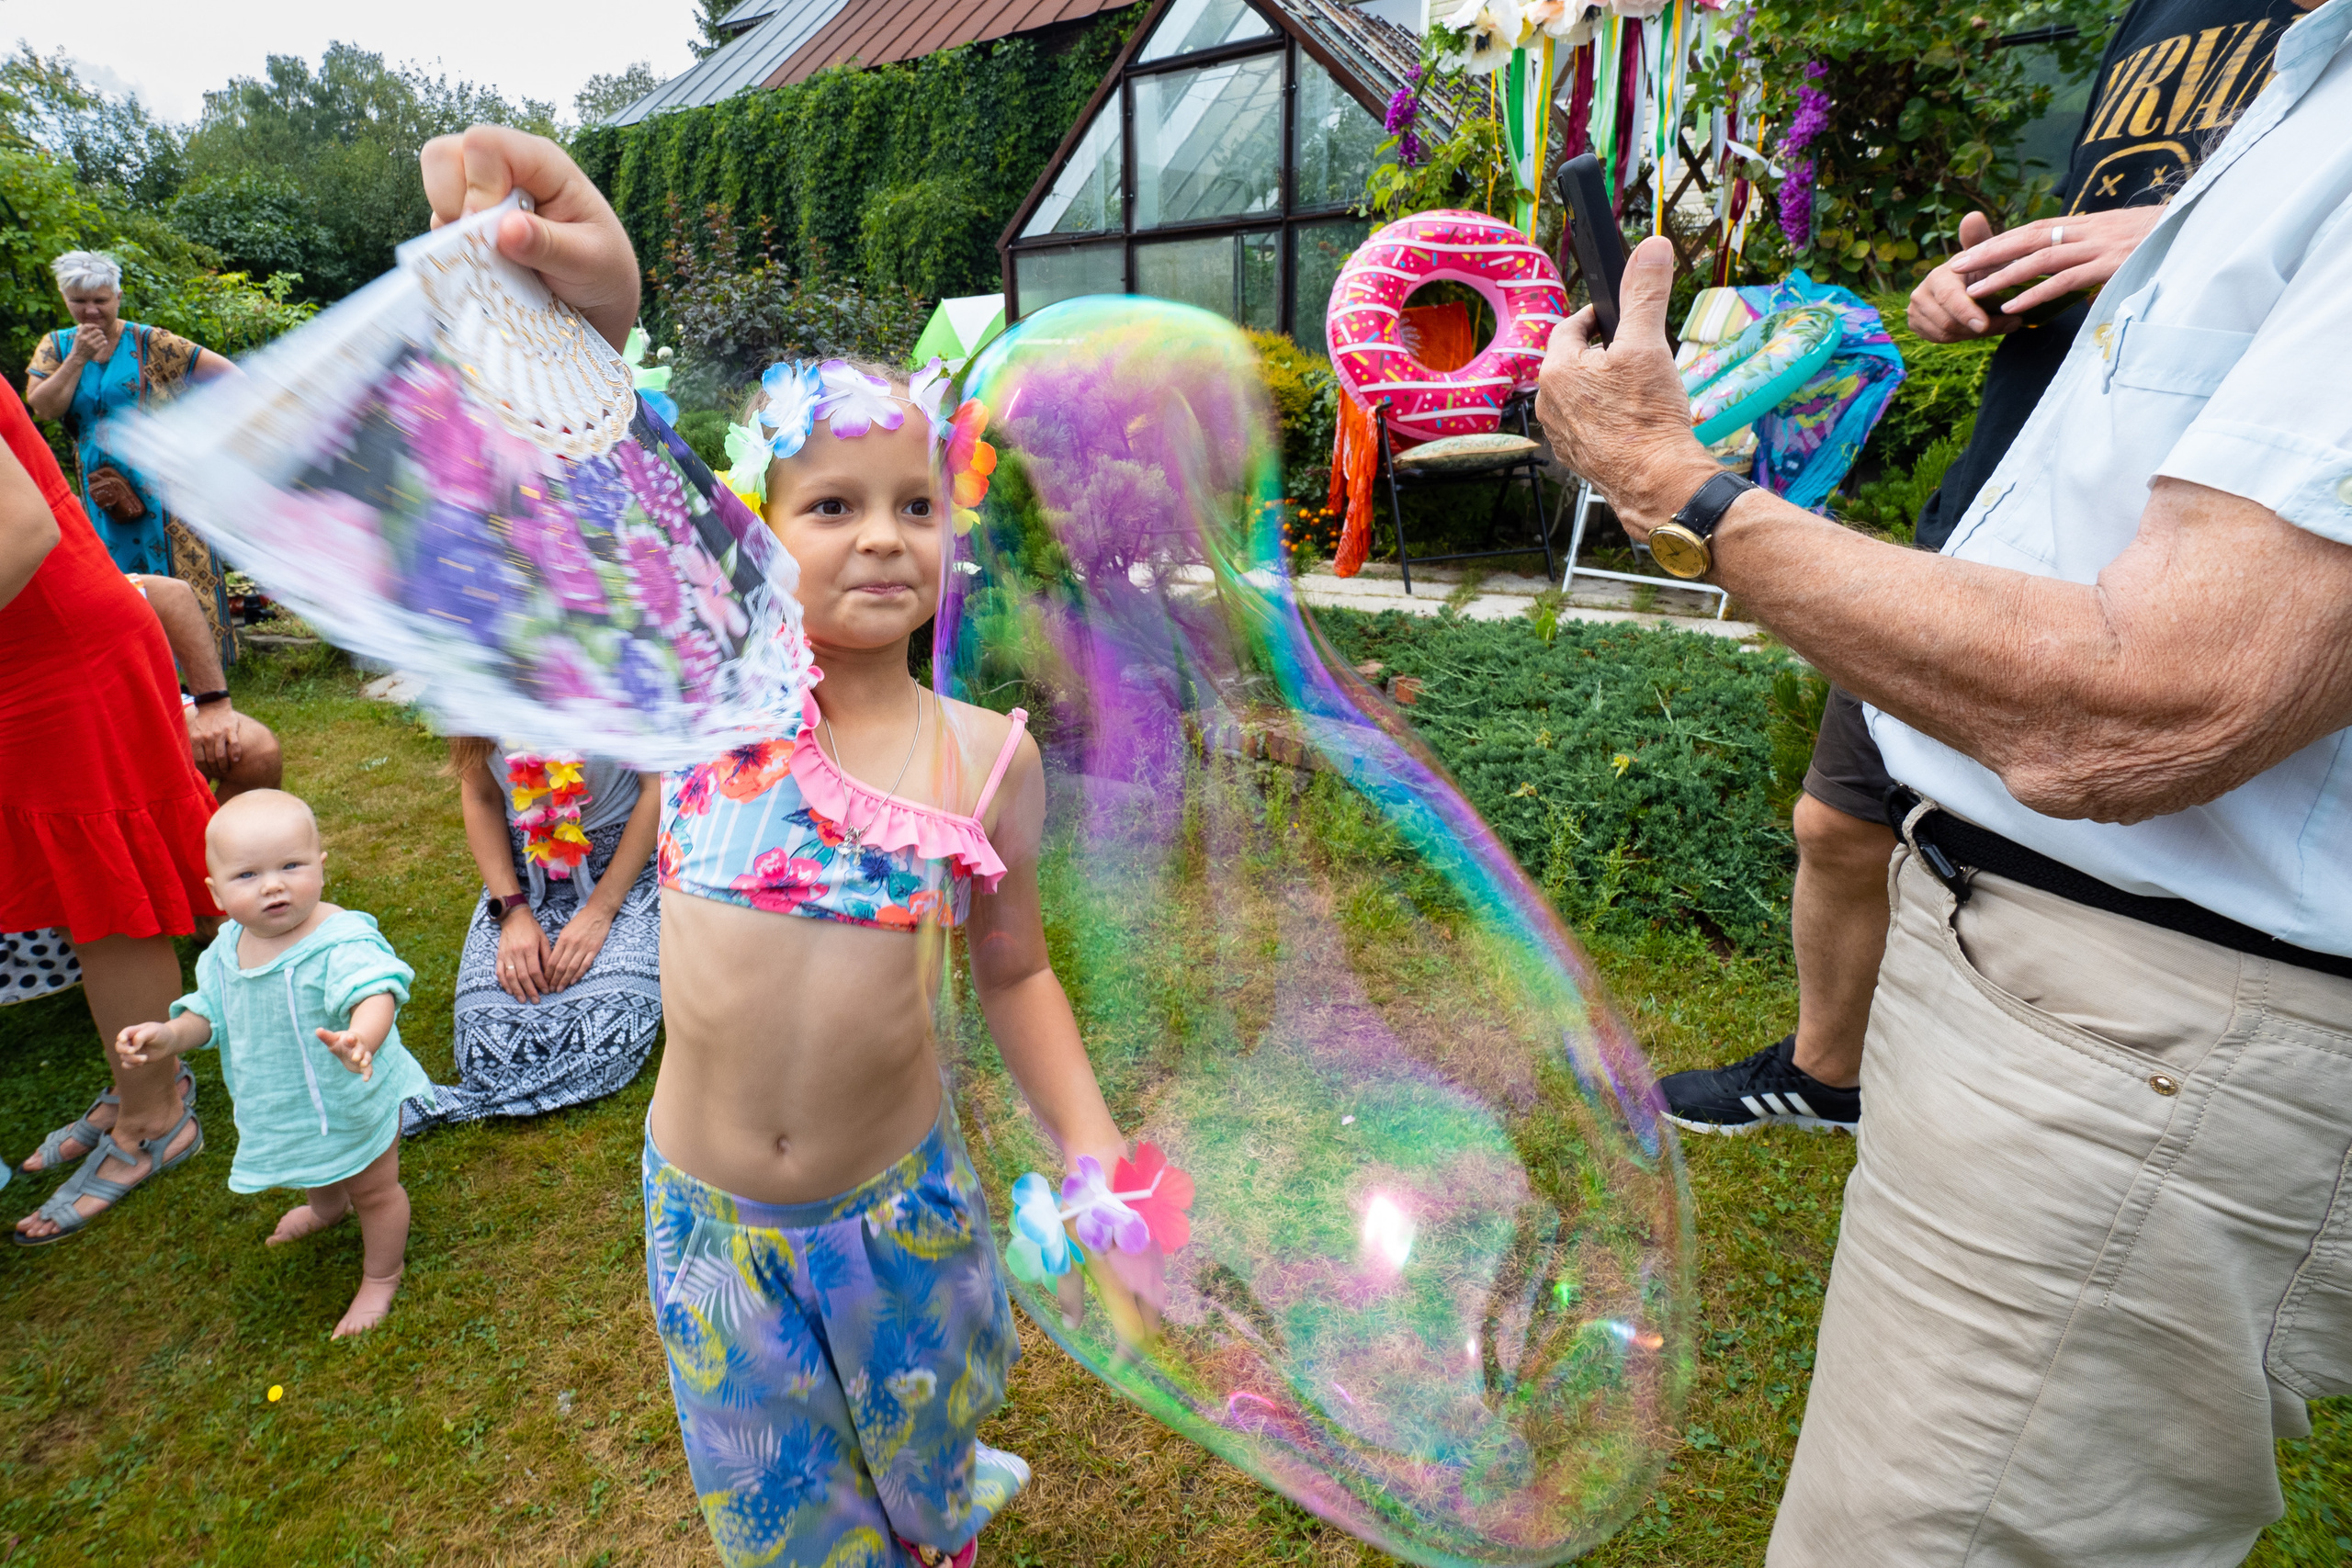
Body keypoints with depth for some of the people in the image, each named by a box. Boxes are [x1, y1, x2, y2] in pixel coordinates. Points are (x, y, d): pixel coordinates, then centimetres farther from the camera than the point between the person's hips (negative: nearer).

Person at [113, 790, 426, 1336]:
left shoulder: (343, 940, -35)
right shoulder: (228, 947, -9)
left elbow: (375, 993, -51)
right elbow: (209, 1010, 7)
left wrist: (361, 1039, -71)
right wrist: (169, 1036, -12)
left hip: (353, 1101, -8)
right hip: (280, 1105, 8)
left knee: (374, 1190, 14)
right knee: (312, 1164, 37)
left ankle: (381, 1276, 38)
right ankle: (326, 1207, 70)